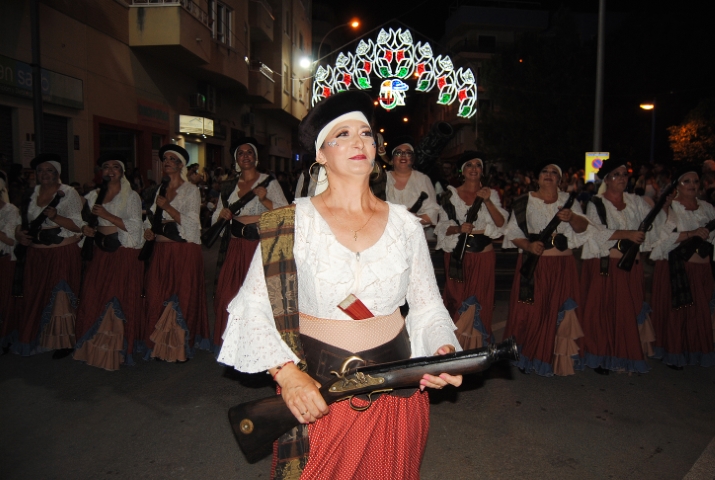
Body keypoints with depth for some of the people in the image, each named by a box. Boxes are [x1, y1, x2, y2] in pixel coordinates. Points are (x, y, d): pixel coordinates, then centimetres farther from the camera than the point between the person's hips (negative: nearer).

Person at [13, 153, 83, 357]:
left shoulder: (69, 193, -3)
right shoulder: (31, 194, 11)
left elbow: (77, 225, -9)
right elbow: (22, 221, 18)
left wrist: (54, 216, -23)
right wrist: (19, 234, -3)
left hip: (63, 254, -5)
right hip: (37, 254, 5)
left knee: (61, 297, -2)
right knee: (35, 297, 7)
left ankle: (63, 342, 9)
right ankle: (37, 339, 20)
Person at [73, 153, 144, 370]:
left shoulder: (131, 196, -1)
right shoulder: (95, 195, 14)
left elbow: (135, 226, -11)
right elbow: (90, 221, 24)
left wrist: (107, 215, -15)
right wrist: (87, 229, 2)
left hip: (124, 254, -5)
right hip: (100, 252, 5)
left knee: (120, 300, -4)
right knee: (93, 298, 1)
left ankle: (118, 348, 6)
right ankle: (95, 346, 13)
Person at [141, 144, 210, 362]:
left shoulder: (191, 190, -1)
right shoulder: (160, 190, 16)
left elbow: (190, 222, -11)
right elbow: (152, 218, 21)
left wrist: (166, 206, -12)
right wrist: (148, 230, 0)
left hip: (185, 251, -5)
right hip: (162, 250, 6)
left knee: (183, 297, -2)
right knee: (158, 297, 3)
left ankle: (182, 347, 8)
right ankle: (162, 346, 14)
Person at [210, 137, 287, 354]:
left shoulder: (268, 182, 1)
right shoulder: (230, 187, 14)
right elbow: (215, 217, 19)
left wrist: (265, 199, -22)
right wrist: (222, 214, -3)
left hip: (260, 247, -4)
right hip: (236, 248, 4)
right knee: (228, 294, 2)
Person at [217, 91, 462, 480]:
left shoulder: (404, 225, 0)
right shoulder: (291, 224, -7)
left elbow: (428, 306, 5)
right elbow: (252, 306, -8)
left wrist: (444, 351, -14)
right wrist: (286, 372, -20)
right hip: (315, 392, -2)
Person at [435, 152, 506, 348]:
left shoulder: (491, 194, 7)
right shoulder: (451, 195, 2)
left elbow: (501, 223, -5)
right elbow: (443, 227, -2)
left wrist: (487, 201, -16)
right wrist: (459, 229, -22)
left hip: (483, 256, 2)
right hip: (458, 255, -1)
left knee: (480, 303, 6)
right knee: (458, 302, 2)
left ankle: (478, 346, 19)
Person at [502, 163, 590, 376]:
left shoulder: (568, 200, 9)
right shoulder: (524, 202, 4)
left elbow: (582, 227, -3)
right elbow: (513, 233, 1)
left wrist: (571, 217, -25)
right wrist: (528, 246, -17)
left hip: (561, 266, 2)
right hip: (533, 264, -1)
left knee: (558, 313, 4)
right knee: (530, 312, -2)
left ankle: (551, 360, 18)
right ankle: (527, 358, 13)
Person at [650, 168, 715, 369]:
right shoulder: (670, 208, -5)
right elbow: (664, 238, -15)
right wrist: (692, 233, -21)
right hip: (675, 269, -5)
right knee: (675, 312, 1)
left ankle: (695, 352, 21)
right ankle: (674, 355, 14)